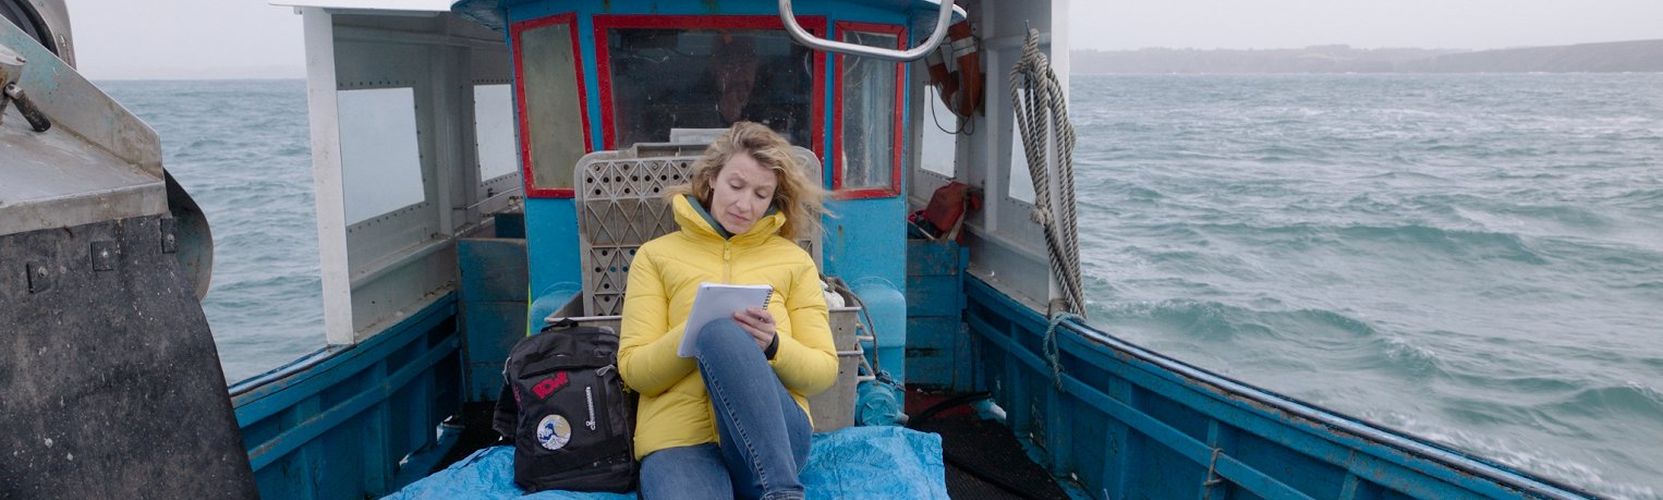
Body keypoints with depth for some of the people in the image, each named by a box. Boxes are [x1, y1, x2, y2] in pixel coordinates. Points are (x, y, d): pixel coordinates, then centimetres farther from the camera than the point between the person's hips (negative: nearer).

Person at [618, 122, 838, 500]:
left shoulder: (795, 261, 16)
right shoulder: (655, 256, 14)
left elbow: (824, 371, 10)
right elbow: (633, 369, 6)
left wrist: (773, 345, -11)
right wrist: (692, 334, -13)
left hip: (773, 435, 2)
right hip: (679, 439, -1)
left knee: (723, 334, -32)